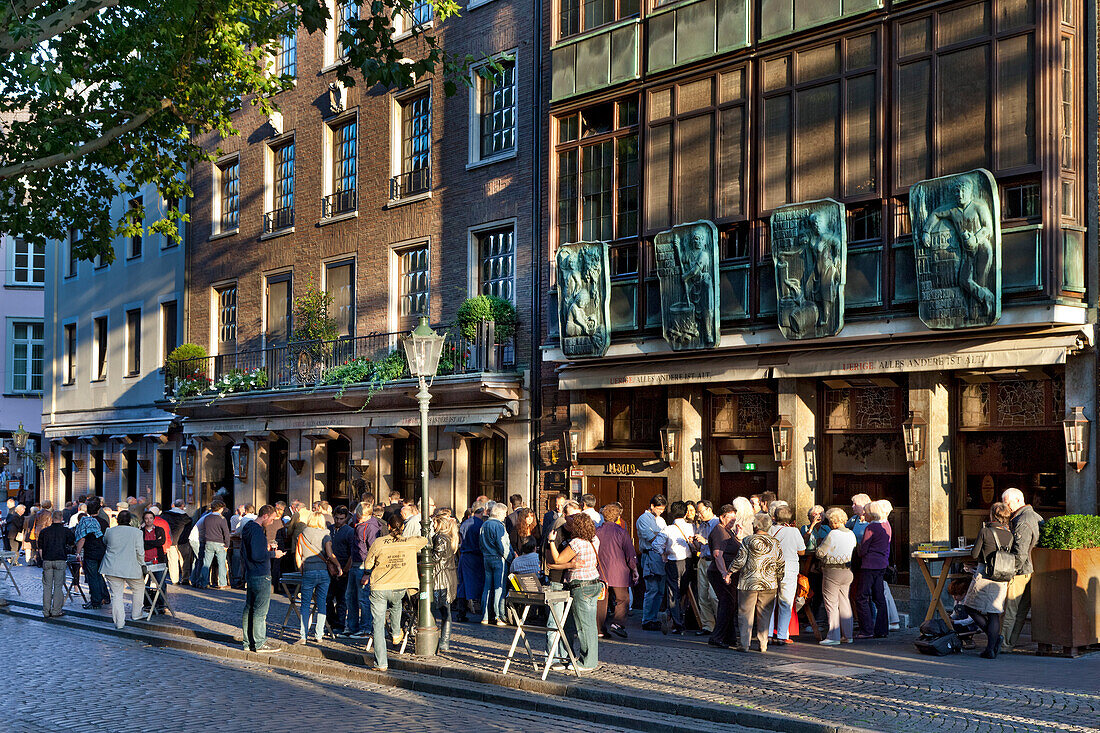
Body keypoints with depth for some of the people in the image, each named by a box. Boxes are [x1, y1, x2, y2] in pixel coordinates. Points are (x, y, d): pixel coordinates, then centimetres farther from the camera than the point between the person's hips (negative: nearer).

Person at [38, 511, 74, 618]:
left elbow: (40, 549, 8)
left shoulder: (44, 531, 6)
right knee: (58, 586, 3)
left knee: (47, 586, 6)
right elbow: (72, 543, 10)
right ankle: (56, 610, 2)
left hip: (47, 561, 2)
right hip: (60, 561, -2)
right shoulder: (66, 531, -2)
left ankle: (46, 611, 7)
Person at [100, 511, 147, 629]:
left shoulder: (109, 531, 1)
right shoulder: (136, 532, -6)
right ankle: (136, 614, 28)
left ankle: (119, 622, 3)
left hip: (112, 569, 2)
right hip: (131, 568, -1)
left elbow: (104, 541, 22)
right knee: (138, 589, 21)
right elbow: (140, 552, -6)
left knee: (116, 594, 5)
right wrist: (142, 565, 6)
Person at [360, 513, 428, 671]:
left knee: (378, 624, 5)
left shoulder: (378, 542, -8)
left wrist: (367, 575, 24)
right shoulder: (411, 542, -4)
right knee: (395, 605, 37)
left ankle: (381, 663, 4)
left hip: (379, 588, -2)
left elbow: (367, 565, 3)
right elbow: (426, 540, 18)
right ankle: (396, 635, 48)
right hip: (399, 589, 2)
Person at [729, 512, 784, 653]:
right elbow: (780, 565, 7)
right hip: (769, 584, 3)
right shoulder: (774, 543, 3)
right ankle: (763, 644, 11)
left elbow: (740, 561, -9)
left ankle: (744, 644, 3)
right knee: (765, 615, 10)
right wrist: (778, 580, 19)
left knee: (745, 614, 5)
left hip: (748, 583, -3)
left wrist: (729, 570, 8)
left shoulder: (748, 541, -8)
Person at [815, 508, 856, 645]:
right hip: (848, 572, 8)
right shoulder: (851, 534, 7)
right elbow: (854, 551, 15)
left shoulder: (832, 534, -16)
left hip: (832, 571, -8)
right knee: (844, 602, 14)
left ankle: (834, 637, -2)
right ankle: (847, 635, 17)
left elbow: (820, 553, -13)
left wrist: (818, 547, 9)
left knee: (831, 603, -2)